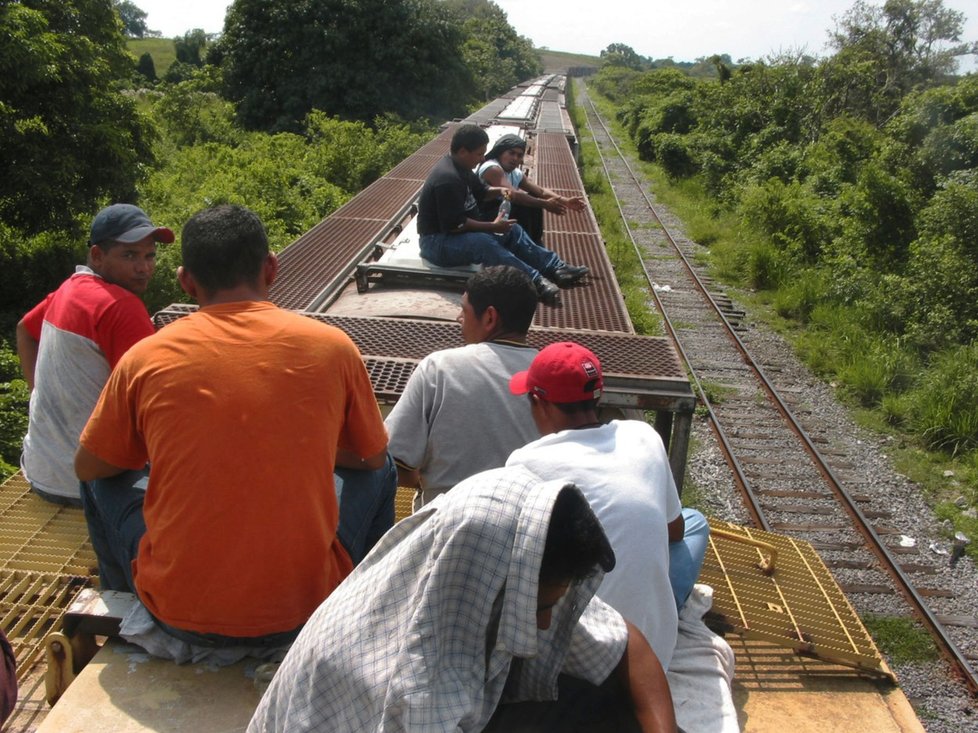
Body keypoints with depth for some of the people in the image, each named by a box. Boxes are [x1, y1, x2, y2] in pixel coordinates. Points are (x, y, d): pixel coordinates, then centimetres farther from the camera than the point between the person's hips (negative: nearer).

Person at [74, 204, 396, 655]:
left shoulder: (144, 359, -6)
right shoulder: (331, 346, -7)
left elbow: (88, 466, 11)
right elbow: (372, 456, 8)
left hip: (179, 618, 1)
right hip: (304, 611, 0)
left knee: (105, 479, 26)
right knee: (378, 473, 25)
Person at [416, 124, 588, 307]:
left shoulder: (460, 167, 5)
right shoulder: (447, 179, -26)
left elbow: (480, 192, 21)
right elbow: (455, 224, -28)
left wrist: (500, 191, 1)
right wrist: (493, 226, -21)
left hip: (458, 232, 11)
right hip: (438, 242, -11)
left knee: (512, 231, 6)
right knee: (483, 242, -36)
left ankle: (556, 268, 0)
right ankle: (535, 283, -42)